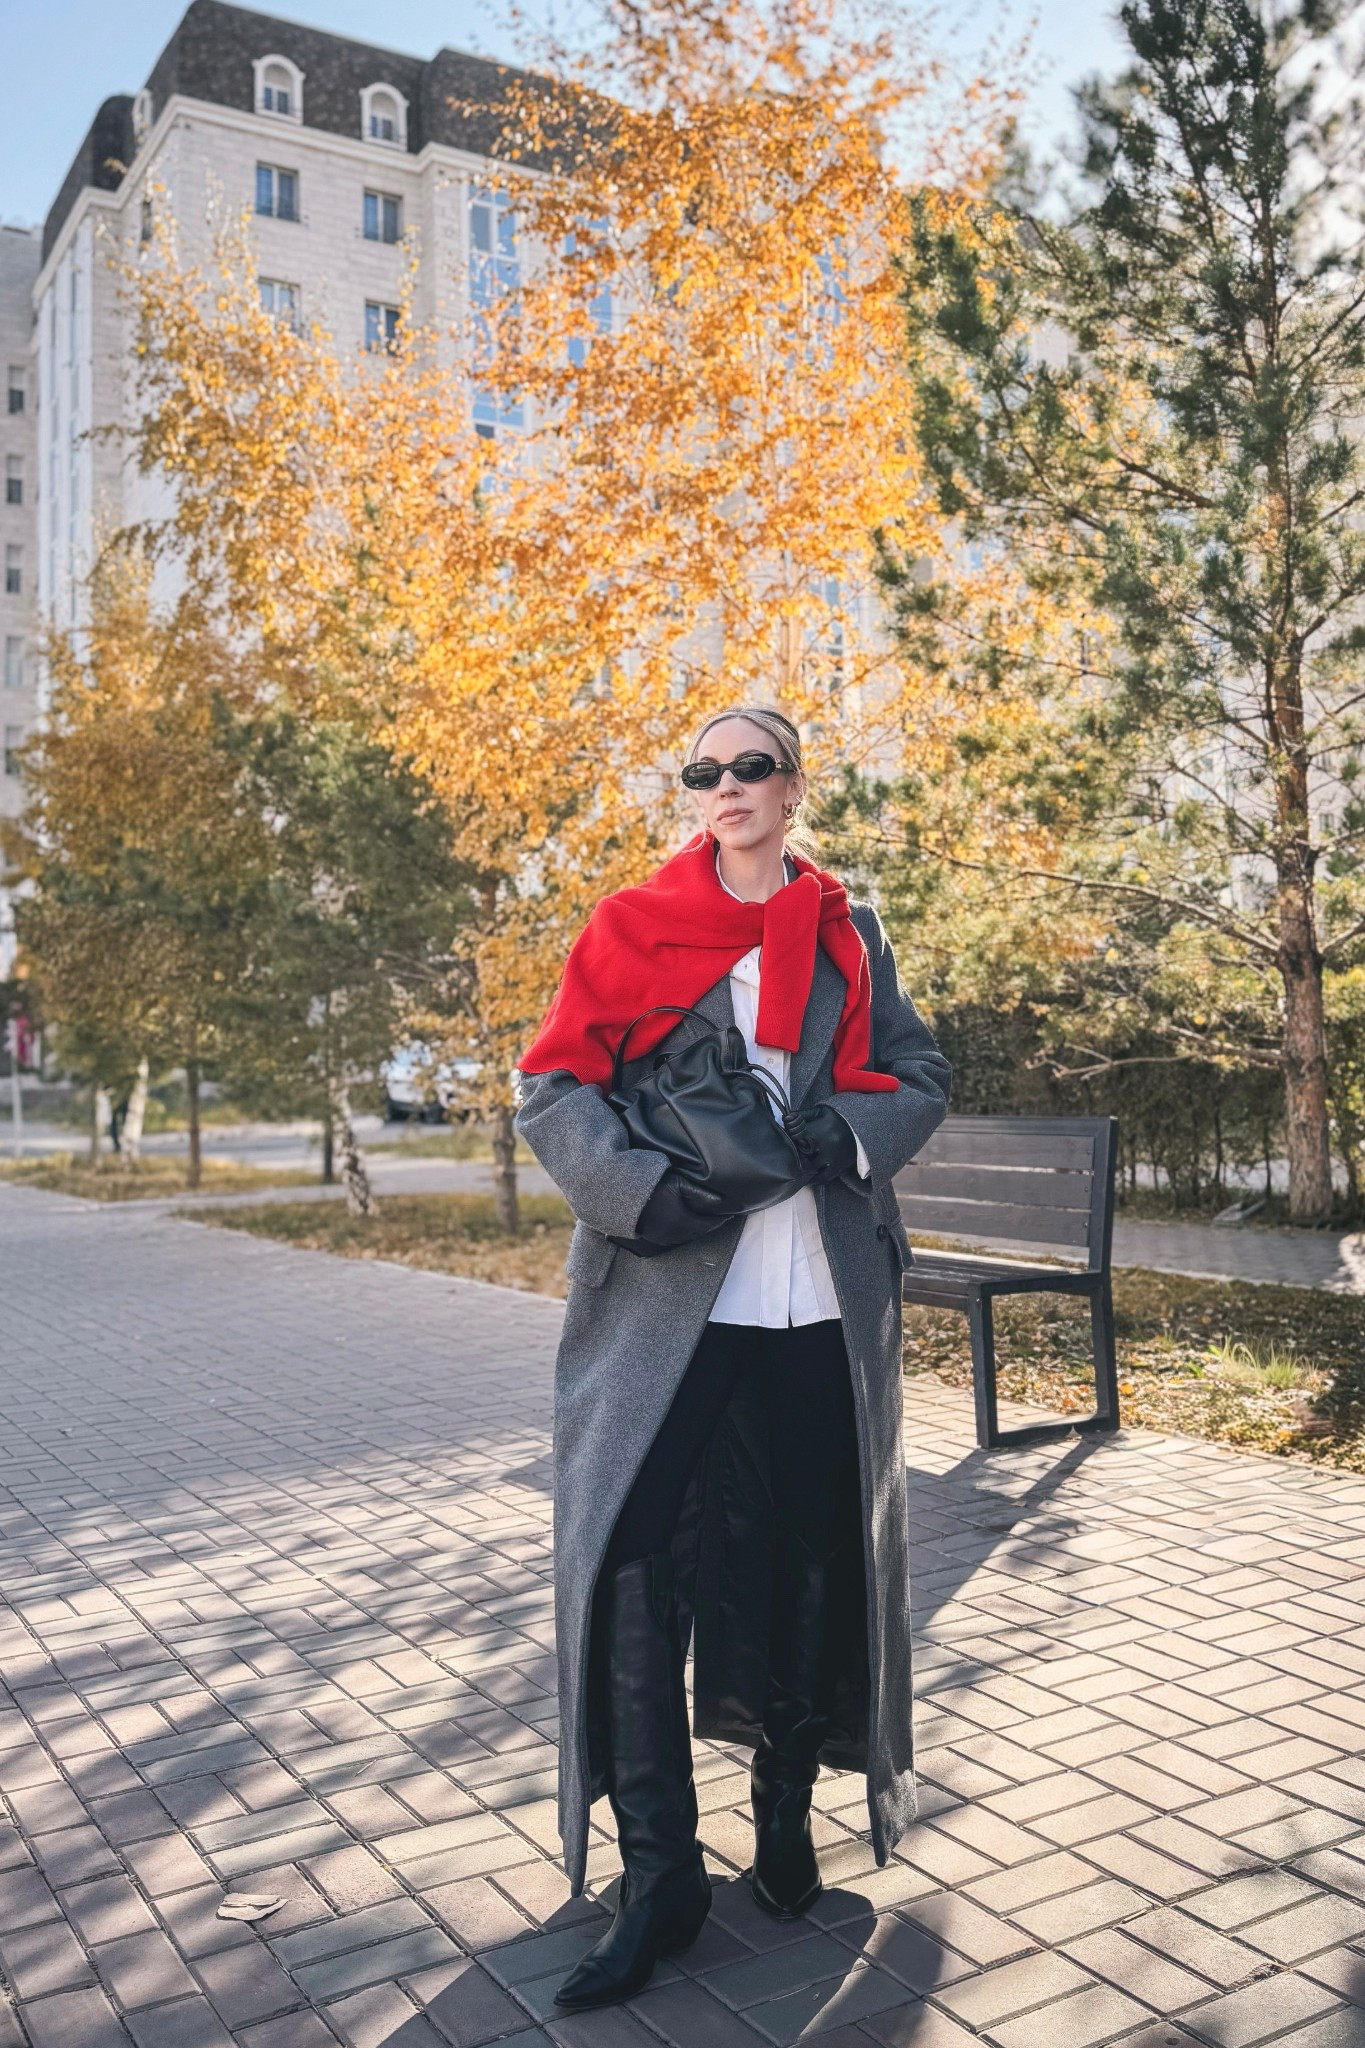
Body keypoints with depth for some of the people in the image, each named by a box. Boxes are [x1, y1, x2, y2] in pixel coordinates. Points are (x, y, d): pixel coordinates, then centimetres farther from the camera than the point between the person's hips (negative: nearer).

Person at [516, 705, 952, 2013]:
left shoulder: (847, 935, 11)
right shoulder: (633, 925, 4)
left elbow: (918, 1074, 10)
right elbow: (553, 1084, -2)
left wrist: (850, 1130, -11)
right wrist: (639, 1190, -18)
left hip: (826, 1304, 3)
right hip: (669, 1300, -2)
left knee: (814, 1561, 11)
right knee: (632, 1564, -7)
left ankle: (785, 1818, 34)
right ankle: (658, 1874, 10)